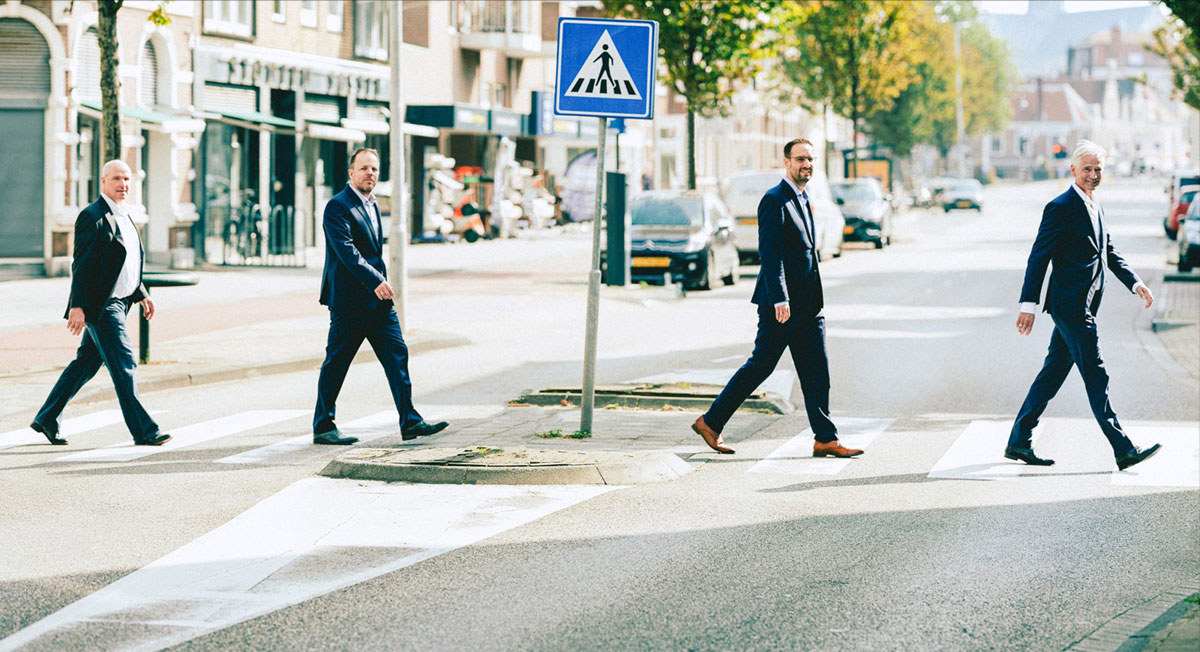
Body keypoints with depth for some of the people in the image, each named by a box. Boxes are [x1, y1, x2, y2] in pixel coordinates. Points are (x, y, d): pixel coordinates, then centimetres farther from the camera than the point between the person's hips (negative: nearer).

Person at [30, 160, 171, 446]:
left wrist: (141, 294, 20)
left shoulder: (123, 216, 17)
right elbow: (81, 264, -17)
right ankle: (143, 431, -6)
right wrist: (77, 306, -21)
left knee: (86, 364, 13)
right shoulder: (92, 217, -12)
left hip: (118, 302, 9)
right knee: (123, 365, -8)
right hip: (100, 305, -9)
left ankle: (47, 419, 22)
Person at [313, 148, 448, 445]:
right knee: (335, 365, 0)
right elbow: (346, 250, -22)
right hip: (348, 301, -8)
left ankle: (410, 421, 1)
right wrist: (375, 281, -29)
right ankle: (323, 427, 8)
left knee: (397, 356, 1)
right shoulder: (337, 206, -11)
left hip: (378, 300, 8)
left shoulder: (372, 204, 16)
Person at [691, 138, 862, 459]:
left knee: (816, 371, 4)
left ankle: (825, 440, 4)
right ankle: (711, 422, 8)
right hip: (782, 303, -9)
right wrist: (779, 300, -23)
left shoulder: (804, 200, 18)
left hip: (808, 305, 9)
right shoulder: (775, 200, -11)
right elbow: (770, 254, -17)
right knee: (760, 366, -3)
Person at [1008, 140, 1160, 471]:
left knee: (1053, 373, 12)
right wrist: (1028, 304, -16)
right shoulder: (1061, 207, -11)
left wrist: (1135, 283, 12)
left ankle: (1019, 442, 18)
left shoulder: (1095, 206, 16)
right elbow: (1039, 257, -13)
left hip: (1082, 305, 9)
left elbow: (1109, 252, 24)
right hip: (1070, 304, -9)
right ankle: (1123, 450, -6)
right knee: (1095, 375, -7)